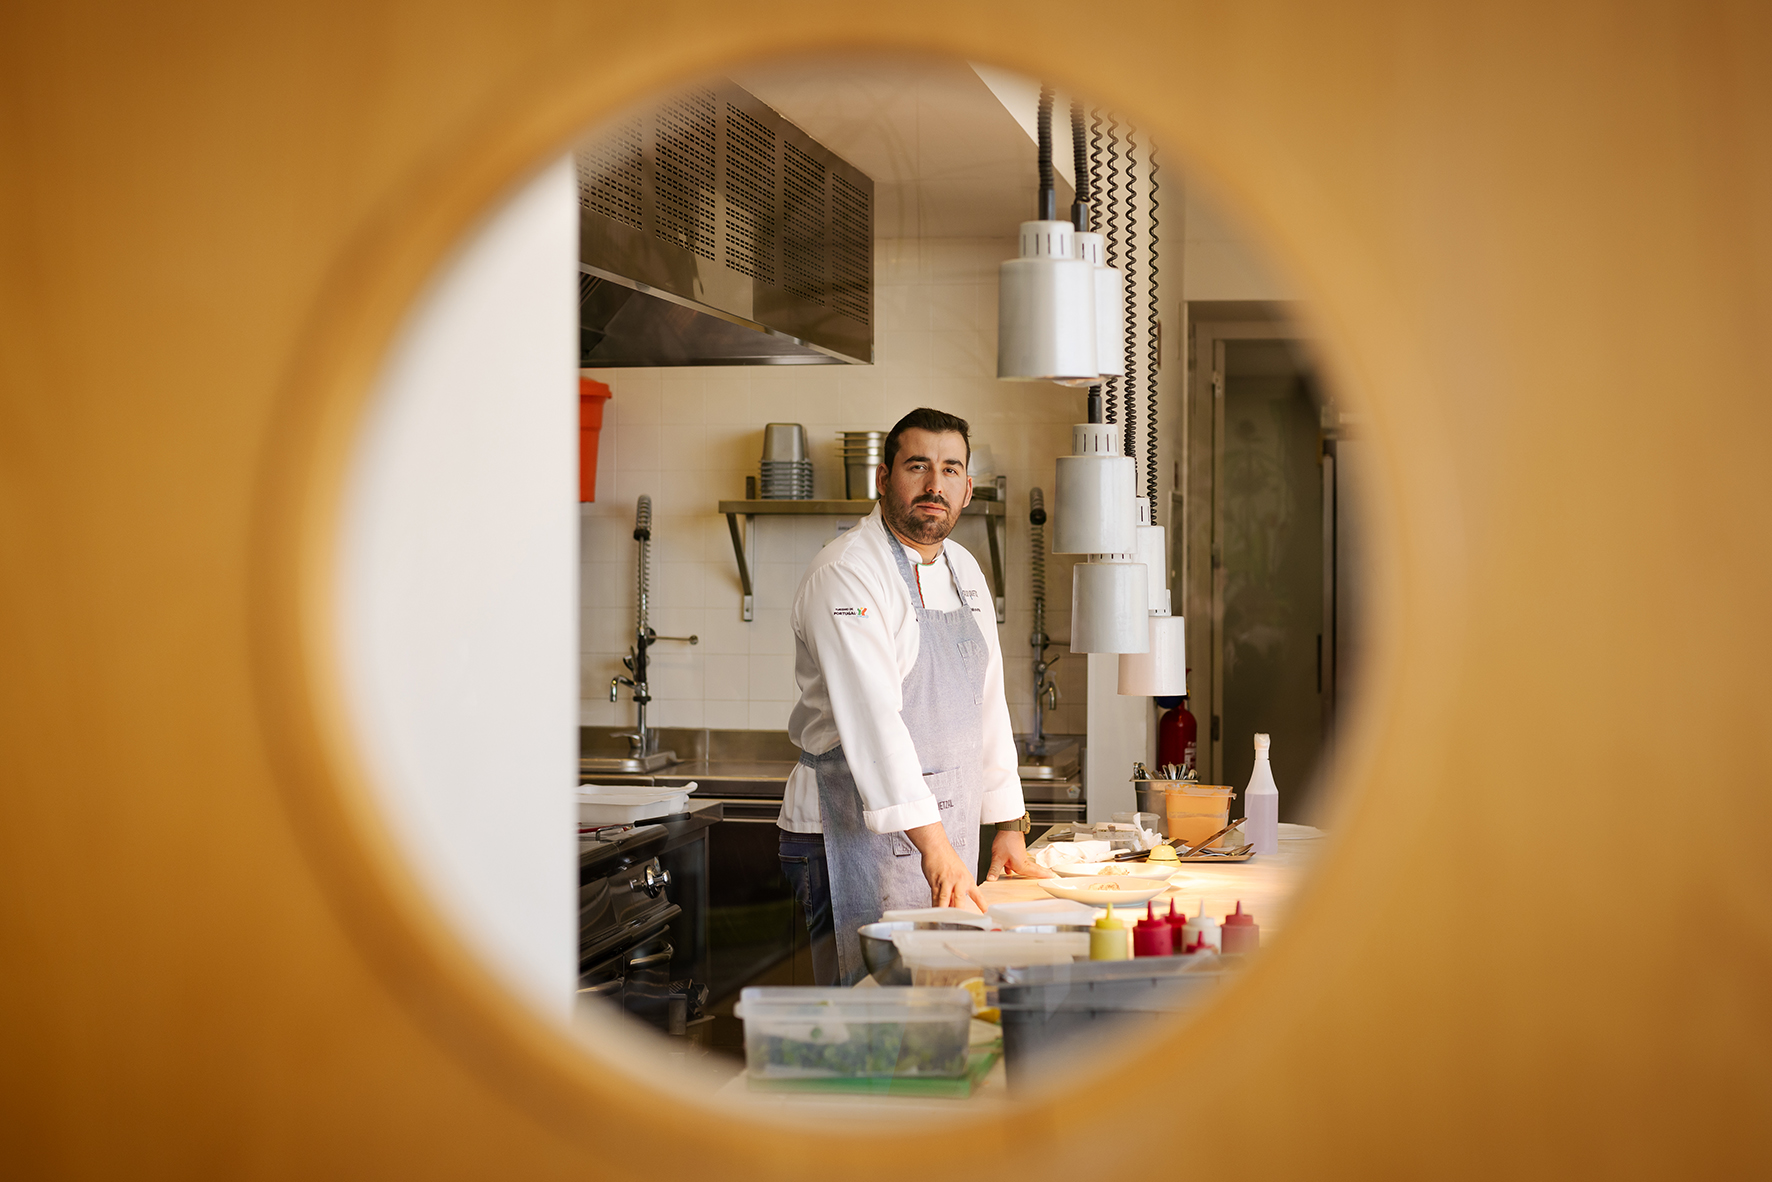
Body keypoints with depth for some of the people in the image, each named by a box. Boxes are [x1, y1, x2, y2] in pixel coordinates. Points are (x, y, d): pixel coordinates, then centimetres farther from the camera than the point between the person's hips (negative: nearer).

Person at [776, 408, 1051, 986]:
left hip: (947, 845, 8)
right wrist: (934, 846, -32)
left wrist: (1009, 825, 15)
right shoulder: (846, 574, -16)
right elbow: (872, 717, -26)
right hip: (856, 837, -8)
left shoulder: (964, 571, 12)